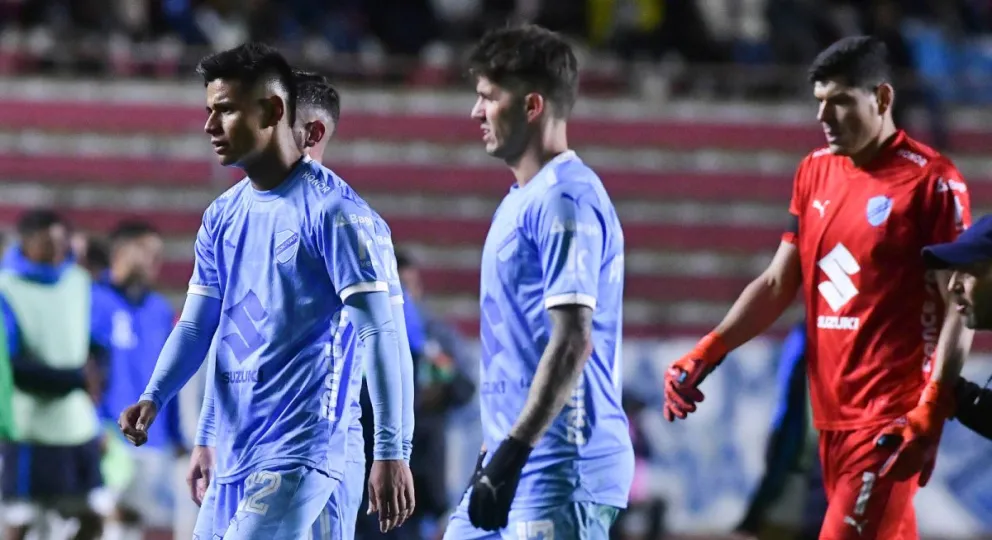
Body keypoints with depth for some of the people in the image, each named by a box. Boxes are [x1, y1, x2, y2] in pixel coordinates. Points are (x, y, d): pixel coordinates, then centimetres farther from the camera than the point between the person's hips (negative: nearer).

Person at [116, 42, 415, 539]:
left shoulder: (331, 210, -11)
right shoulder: (222, 216, 12)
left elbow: (379, 333, -14)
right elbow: (197, 325, 13)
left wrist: (390, 453, -19)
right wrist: (153, 398, -6)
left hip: (296, 455, -8)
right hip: (232, 457, 8)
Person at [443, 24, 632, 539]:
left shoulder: (564, 201, -14)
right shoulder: (520, 201, 17)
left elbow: (573, 342, -21)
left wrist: (513, 453, -24)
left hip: (560, 473, -10)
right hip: (510, 467, 10)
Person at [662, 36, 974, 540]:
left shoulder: (931, 181, -9)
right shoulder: (814, 172, 12)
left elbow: (959, 309, -11)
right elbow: (778, 283, 17)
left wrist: (930, 414, -19)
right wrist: (705, 355, 6)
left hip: (893, 420, -7)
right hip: (832, 413, 7)